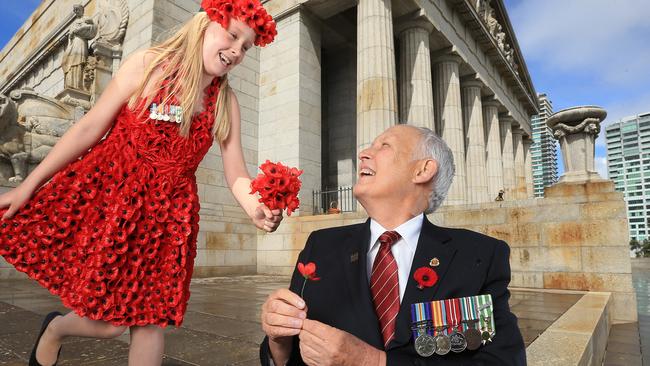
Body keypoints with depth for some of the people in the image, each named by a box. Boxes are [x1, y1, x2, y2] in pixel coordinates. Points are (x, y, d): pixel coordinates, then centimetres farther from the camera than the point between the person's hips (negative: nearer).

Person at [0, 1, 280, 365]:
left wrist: (257, 209, -25)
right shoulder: (148, 65, -6)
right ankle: (55, 328, 38)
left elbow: (236, 173, -4)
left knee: (148, 320, 5)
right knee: (108, 323, 2)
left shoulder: (226, 102, 0)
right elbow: (90, 128, -4)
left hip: (167, 212, 3)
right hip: (107, 192, -2)